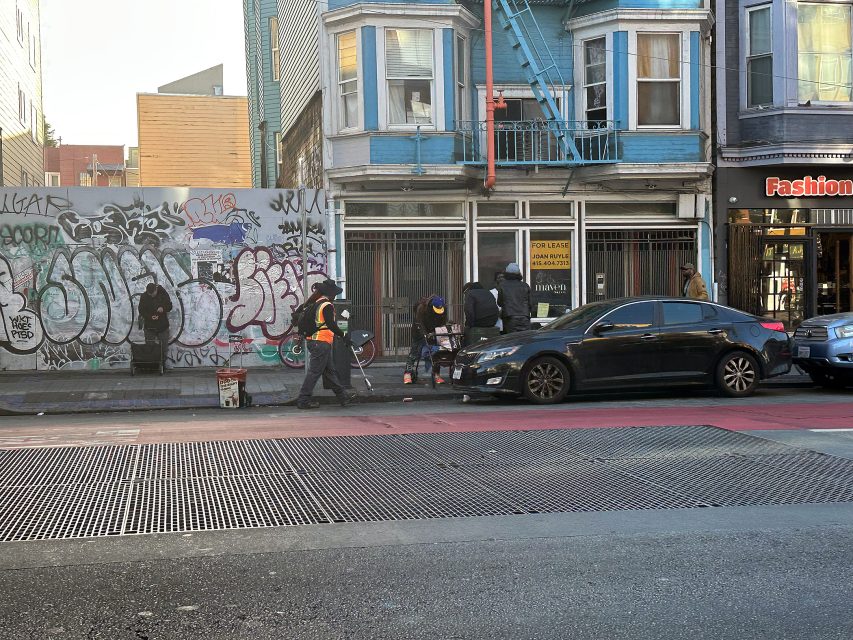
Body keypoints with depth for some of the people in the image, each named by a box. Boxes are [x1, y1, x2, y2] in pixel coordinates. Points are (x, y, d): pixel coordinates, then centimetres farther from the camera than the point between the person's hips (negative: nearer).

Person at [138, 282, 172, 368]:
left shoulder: (163, 294, -5)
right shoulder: (143, 297, -7)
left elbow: (169, 306, 1)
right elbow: (141, 311, -4)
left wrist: (163, 308, -21)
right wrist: (150, 317, -21)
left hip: (163, 326, 1)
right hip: (149, 326, -1)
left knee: (163, 348, 4)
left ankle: (163, 364, 15)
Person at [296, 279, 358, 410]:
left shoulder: (315, 304, 15)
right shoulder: (327, 305, -13)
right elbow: (331, 325, -19)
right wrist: (343, 335, -12)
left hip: (312, 340, 10)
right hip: (322, 342, -10)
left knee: (329, 370, 14)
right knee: (314, 372, -6)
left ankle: (343, 396, 21)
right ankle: (303, 400, -4)